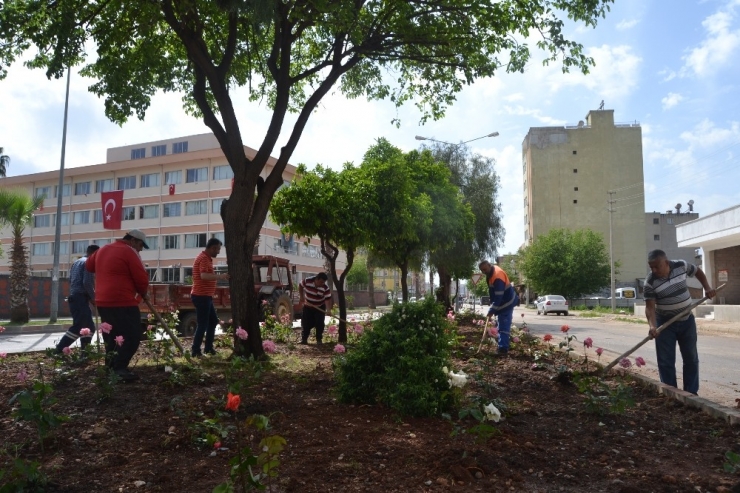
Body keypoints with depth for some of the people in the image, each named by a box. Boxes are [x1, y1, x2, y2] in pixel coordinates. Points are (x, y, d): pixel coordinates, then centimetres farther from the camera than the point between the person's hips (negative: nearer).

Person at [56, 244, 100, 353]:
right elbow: (87, 283, -17)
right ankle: (59, 351, -15)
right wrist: (93, 297, -6)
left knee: (88, 327, 12)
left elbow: (71, 280, 23)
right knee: (78, 327, -12)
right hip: (81, 298, -10)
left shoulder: (76, 262, 22)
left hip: (74, 297, 10)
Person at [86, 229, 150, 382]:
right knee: (132, 336, -6)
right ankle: (119, 368, -13)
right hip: (123, 303, -9)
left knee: (111, 338, 15)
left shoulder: (103, 249, 16)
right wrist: (143, 294, 6)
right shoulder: (129, 252, -9)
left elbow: (89, 265, 32)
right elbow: (141, 279, -11)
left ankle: (110, 368, 19)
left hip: (103, 302, 9)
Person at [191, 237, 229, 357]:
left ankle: (209, 347, 23)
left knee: (213, 321, 16)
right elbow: (204, 276, -30)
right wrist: (220, 276, -33)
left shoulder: (206, 258, 16)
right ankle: (195, 351, 0)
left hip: (205, 296, 11)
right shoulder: (204, 258, -16)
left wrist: (218, 276, 16)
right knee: (203, 324, -6)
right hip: (201, 296, -11)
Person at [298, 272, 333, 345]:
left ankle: (319, 339, 5)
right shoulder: (307, 281, -22)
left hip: (320, 307, -1)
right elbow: (300, 286, -1)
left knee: (319, 323, -7)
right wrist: (302, 297, -7)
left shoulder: (326, 288, -25)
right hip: (308, 306, 1)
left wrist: (329, 310, -44)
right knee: (306, 323, 1)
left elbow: (328, 300, -28)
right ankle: (304, 339, 11)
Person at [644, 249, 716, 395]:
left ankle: (691, 393, 21)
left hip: (687, 320, 3)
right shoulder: (650, 282, -20)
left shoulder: (682, 266, -12)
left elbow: (698, 272, 11)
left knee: (691, 358, 10)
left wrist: (707, 288, -1)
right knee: (666, 361, -1)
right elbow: (650, 307, -21)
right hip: (665, 323, -3)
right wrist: (652, 326, -36)